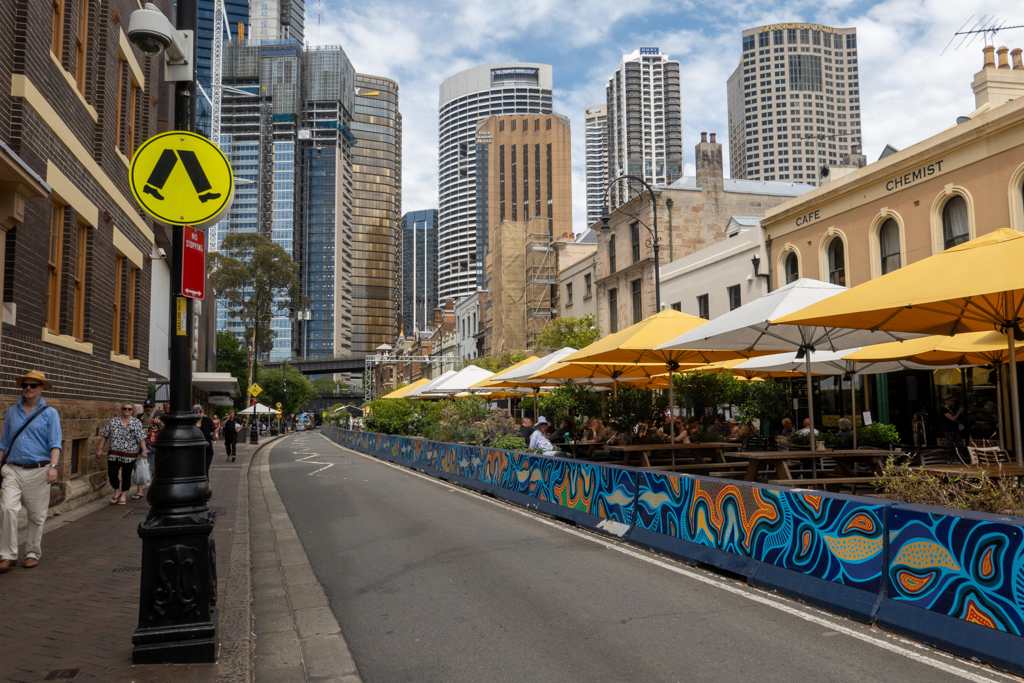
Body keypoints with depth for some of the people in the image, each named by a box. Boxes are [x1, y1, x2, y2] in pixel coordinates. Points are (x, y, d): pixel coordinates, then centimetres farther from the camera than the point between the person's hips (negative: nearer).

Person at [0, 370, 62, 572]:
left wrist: (53, 466, -18)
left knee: (36, 515, 4)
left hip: (38, 471, -2)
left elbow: (55, 443, -5)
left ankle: (33, 553, 18)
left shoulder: (50, 413, 2)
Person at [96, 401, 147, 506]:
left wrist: (144, 451, -8)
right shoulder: (113, 421, 7)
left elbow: (141, 438, -2)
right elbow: (104, 436, 10)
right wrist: (99, 449, 7)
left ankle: (123, 495, 21)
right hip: (114, 454, 2)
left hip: (130, 455, -1)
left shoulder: (136, 423, 2)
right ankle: (117, 492, 21)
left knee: (126, 476, 5)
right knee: (112, 474, -4)